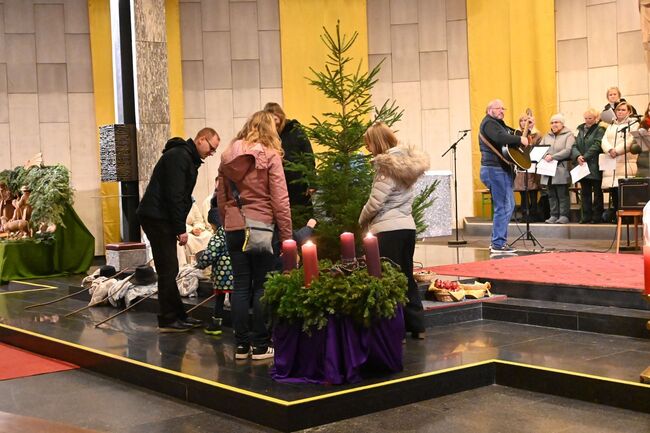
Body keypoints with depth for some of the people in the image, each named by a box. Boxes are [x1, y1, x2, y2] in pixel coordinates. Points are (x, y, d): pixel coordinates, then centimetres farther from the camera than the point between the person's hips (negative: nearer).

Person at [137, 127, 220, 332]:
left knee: (169, 269, 12)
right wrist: (181, 229, -18)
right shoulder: (179, 156, -14)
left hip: (162, 218, 10)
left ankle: (179, 316, 18)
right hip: (156, 217, -10)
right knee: (168, 269, -7)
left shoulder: (188, 158, 19)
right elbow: (174, 196, -21)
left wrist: (179, 226, 16)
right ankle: (168, 320, -2)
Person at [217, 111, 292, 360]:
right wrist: (287, 236, -6)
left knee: (240, 286, 8)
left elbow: (221, 198, 11)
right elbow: (280, 199, -9)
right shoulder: (269, 155, -6)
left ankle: (241, 344, 12)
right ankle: (260, 345, 5)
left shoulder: (228, 157, 8)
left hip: (234, 229, 4)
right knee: (262, 287, 2)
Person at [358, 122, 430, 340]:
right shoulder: (406, 163, 11)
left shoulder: (387, 166, -13)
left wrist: (362, 220, 2)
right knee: (406, 276, 16)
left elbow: (375, 202, -16)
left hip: (387, 230, -8)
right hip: (407, 226, 8)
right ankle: (417, 326, 22)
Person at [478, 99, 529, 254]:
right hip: (494, 170, -11)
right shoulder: (489, 123, -10)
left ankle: (496, 241, 17)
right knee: (503, 207, -9)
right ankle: (498, 244, -6)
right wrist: (520, 139, -25)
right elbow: (500, 138, -28)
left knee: (509, 205, 13)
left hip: (502, 170, 11)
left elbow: (510, 137, 22)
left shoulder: (499, 124, 23)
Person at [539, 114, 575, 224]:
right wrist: (545, 155, -13)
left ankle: (564, 215, 0)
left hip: (561, 170, -5)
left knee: (563, 194, -4)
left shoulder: (568, 135, 1)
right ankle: (554, 215, 12)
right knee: (552, 195, 7)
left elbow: (568, 151, -13)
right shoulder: (547, 136, 19)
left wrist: (553, 157, -20)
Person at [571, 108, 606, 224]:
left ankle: (596, 217, 5)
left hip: (595, 166, -5)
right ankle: (586, 216, 13)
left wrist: (585, 157, -21)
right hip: (583, 166, 6)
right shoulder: (581, 130, 14)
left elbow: (596, 146, -15)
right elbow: (574, 146, 6)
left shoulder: (599, 130, -3)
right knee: (585, 192, 8)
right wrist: (577, 156, -14)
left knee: (597, 192, 2)